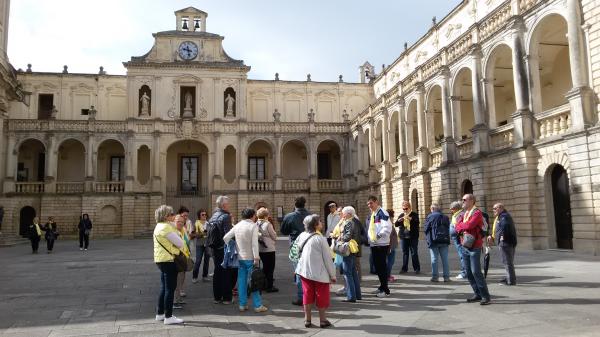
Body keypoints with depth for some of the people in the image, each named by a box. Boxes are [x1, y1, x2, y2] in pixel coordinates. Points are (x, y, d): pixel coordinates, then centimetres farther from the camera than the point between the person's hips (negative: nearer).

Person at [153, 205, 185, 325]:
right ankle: (168, 317, 0)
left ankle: (160, 313, 25)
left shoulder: (159, 226, 15)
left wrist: (177, 247, 5)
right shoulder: (166, 227, -18)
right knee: (170, 288, -4)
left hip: (162, 259, 10)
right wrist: (180, 247, 3)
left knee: (164, 287, 17)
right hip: (168, 260, -10)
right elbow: (180, 243, -18)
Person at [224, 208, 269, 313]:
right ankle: (258, 305, 3)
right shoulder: (253, 226, -9)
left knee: (242, 281, 10)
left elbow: (225, 238, 6)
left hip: (240, 258, 5)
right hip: (250, 258, -5)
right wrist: (256, 258, -16)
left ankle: (242, 305, 13)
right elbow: (254, 243, -16)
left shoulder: (237, 226, 8)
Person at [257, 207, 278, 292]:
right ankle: (269, 287, 4)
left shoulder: (256, 224, -1)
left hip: (260, 249, 6)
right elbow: (274, 236, -9)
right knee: (270, 267, 3)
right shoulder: (268, 224, -17)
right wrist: (274, 241, 10)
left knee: (265, 266, 18)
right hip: (269, 249, -6)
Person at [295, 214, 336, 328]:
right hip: (320, 273, -5)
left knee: (308, 295, 13)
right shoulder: (320, 239, -16)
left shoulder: (301, 236, 0)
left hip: (305, 272, 5)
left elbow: (298, 254, 8)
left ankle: (307, 320, 18)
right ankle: (323, 320, 17)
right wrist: (332, 275, -4)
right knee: (322, 296, 9)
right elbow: (327, 258, -12)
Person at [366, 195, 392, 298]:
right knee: (377, 266, 14)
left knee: (382, 266, -5)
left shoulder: (382, 213, -11)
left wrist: (380, 234, -29)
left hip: (382, 244, -9)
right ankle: (382, 286, 27)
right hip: (373, 244, 9)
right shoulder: (371, 215, 17)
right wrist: (368, 238, 13)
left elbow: (387, 227, -22)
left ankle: (385, 290, 1)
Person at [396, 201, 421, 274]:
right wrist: (399, 220, -16)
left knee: (414, 253, -1)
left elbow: (418, 222, -14)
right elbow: (396, 224, 6)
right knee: (405, 253, 8)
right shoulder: (401, 215, 11)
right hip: (403, 237, 3)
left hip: (413, 237, -3)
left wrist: (411, 219, -31)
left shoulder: (414, 215, 1)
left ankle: (417, 268, 5)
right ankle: (404, 268, 14)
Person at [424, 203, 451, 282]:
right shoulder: (445, 217, 10)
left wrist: (428, 239, 7)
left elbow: (427, 229, -5)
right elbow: (448, 229, 13)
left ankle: (435, 276, 2)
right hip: (444, 241, 4)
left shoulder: (430, 216, -6)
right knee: (445, 259, 7)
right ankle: (446, 277, 8)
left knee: (434, 259, 2)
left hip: (434, 241, -4)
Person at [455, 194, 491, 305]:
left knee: (476, 272, -10)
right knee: (468, 272, 9)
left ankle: (485, 296, -2)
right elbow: (457, 227, 7)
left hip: (474, 247, -8)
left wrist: (460, 225, -4)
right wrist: (462, 229, -13)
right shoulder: (464, 214, 16)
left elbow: (469, 225, -22)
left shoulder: (477, 213, -10)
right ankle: (477, 294, 18)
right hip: (464, 246, 8)